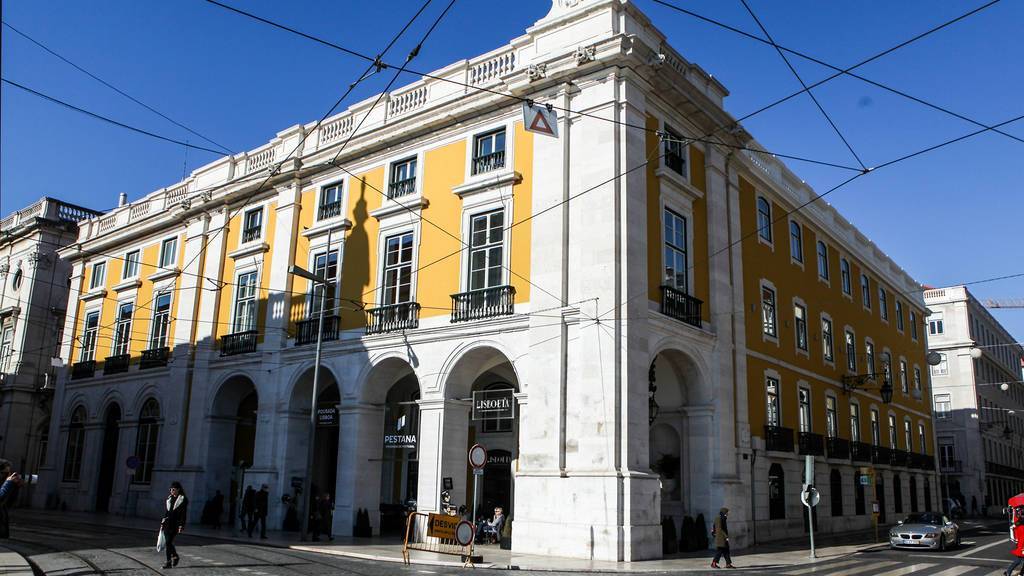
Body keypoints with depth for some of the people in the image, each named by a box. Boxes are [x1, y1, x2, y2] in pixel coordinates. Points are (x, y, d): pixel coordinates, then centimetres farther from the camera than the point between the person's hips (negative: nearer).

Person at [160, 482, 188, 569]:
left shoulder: (183, 499, -5)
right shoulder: (169, 498, 13)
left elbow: (183, 514, -8)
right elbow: (166, 511, 17)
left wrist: (181, 526, -13)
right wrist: (162, 523, 14)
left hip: (175, 524, -6)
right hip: (167, 522, 6)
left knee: (168, 542, -12)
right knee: (168, 542, 5)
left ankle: (169, 562, -2)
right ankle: (174, 556, 24)